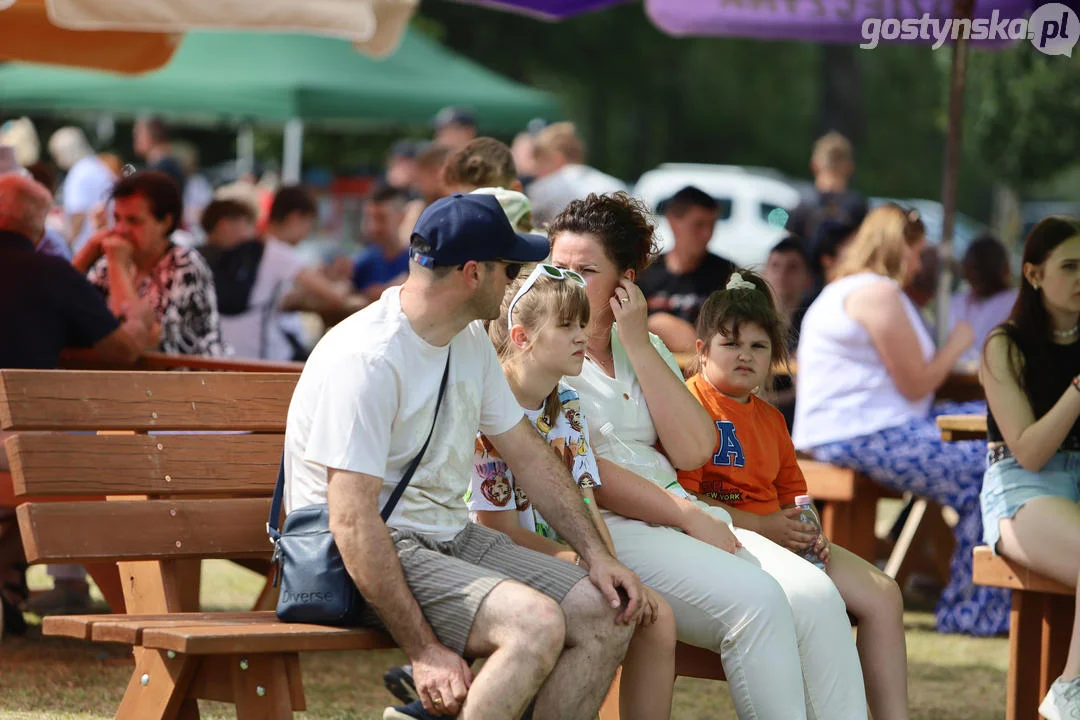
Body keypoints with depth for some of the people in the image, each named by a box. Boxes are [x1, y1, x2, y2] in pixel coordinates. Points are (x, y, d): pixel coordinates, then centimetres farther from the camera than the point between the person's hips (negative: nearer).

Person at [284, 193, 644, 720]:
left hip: (450, 536, 9)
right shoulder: (366, 359, -20)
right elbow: (353, 524, -24)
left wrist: (596, 555, 5)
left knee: (608, 615, -5)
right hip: (376, 553, -9)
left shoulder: (471, 341, 9)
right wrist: (424, 651, -26)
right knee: (537, 621, -29)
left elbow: (529, 454, 18)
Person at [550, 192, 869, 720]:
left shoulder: (645, 348, 20)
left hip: (683, 517, 7)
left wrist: (639, 345, 1)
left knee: (816, 597, -18)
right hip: (604, 531, -6)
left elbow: (694, 452, 5)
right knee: (756, 599, -30)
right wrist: (687, 515, -13)